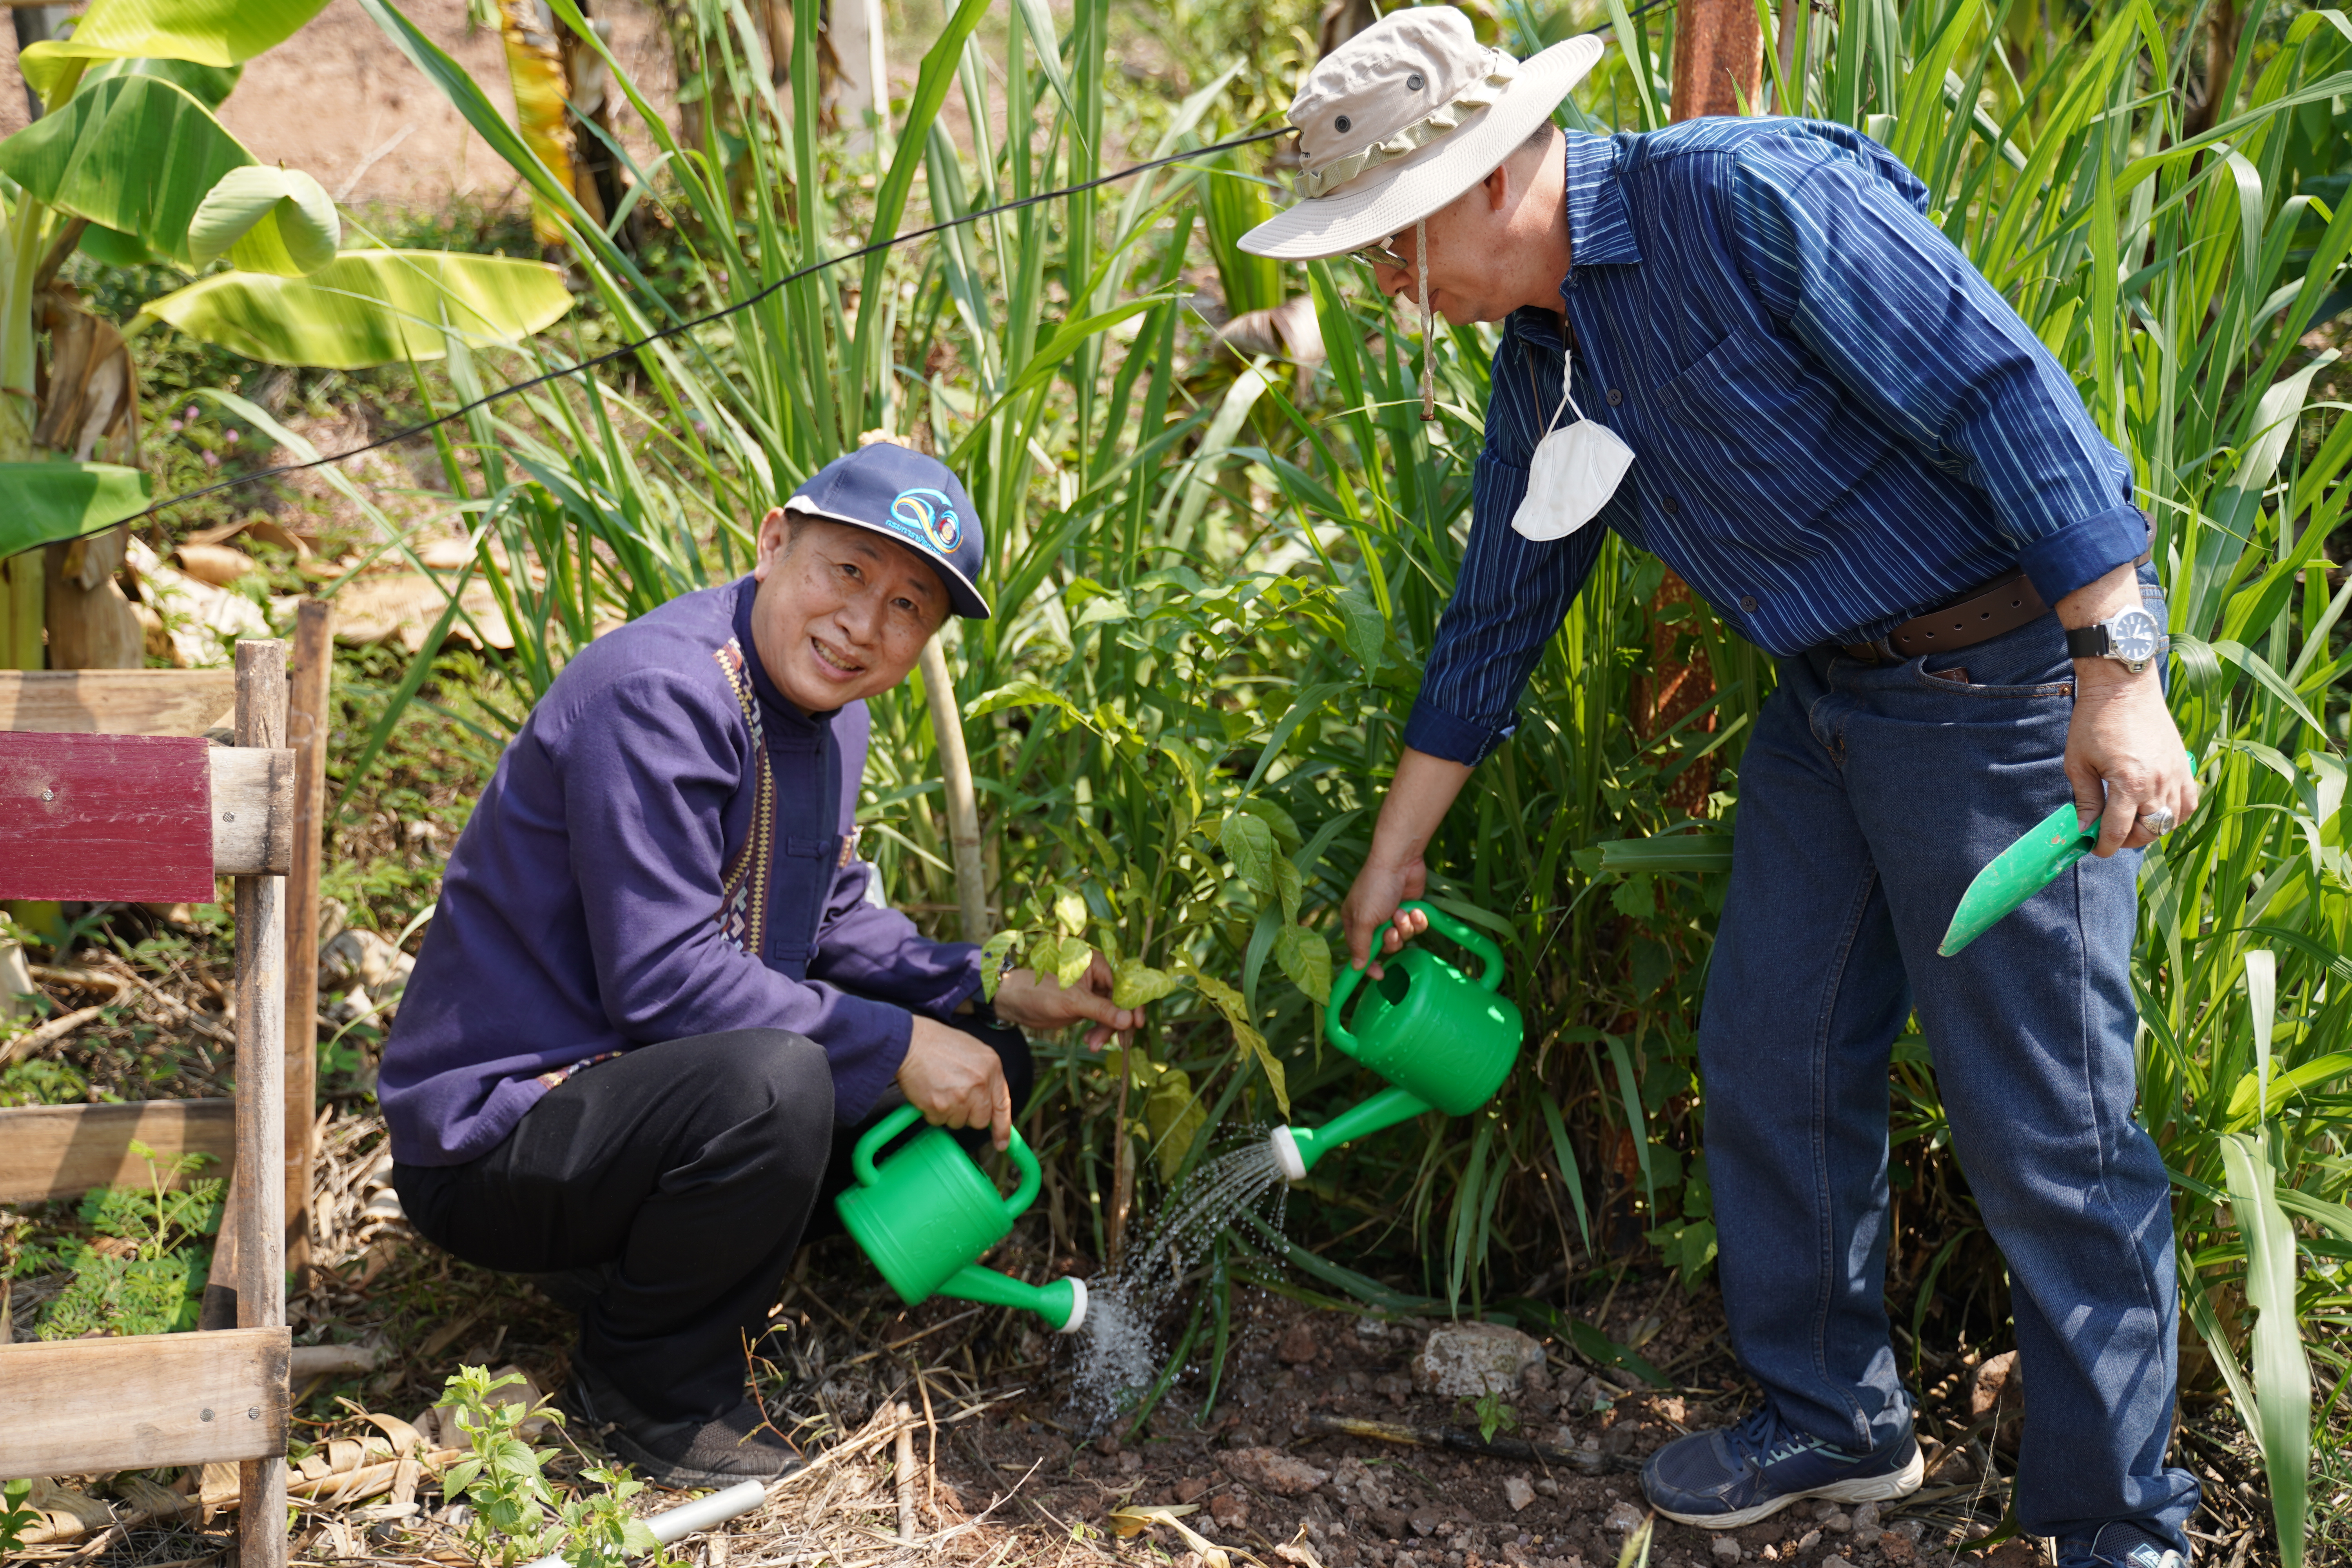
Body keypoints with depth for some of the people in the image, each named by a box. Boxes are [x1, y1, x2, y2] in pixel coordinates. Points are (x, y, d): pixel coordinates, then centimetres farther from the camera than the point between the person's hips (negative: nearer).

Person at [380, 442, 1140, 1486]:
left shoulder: (830, 715, 8)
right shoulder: (657, 695, -24)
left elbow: (833, 921, 16)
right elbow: (661, 978, -28)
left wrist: (998, 995, 1)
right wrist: (895, 1045, -25)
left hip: (651, 1086, 10)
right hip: (490, 1134, -10)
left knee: (981, 1061, 7)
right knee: (771, 1084, -37)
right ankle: (649, 1387, -9)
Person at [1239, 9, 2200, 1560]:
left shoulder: (1751, 195, -20)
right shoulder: (1543, 359, 8)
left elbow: (2010, 396, -23)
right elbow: (1495, 620, 18)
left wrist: (2120, 677, -26)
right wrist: (1394, 854, 24)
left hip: (2015, 667, -8)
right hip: (1831, 693, 9)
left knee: (2043, 1122, -3)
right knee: (1772, 1056, 12)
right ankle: (1834, 1420, 31)